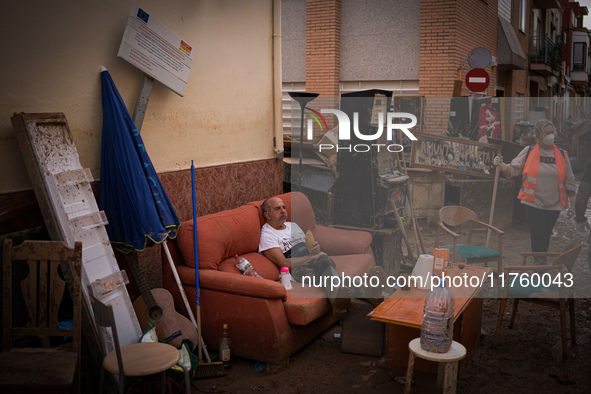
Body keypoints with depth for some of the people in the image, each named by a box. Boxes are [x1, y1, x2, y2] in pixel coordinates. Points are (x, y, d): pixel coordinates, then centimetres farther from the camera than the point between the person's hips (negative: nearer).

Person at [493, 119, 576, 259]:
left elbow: (569, 181, 10)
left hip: (554, 205, 3)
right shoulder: (528, 151, 0)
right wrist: (501, 165, -20)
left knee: (546, 237, 12)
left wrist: (572, 203, 9)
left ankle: (542, 261, 27)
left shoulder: (561, 154, 6)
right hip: (533, 203, -2)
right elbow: (513, 170, 0)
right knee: (538, 236, -8)